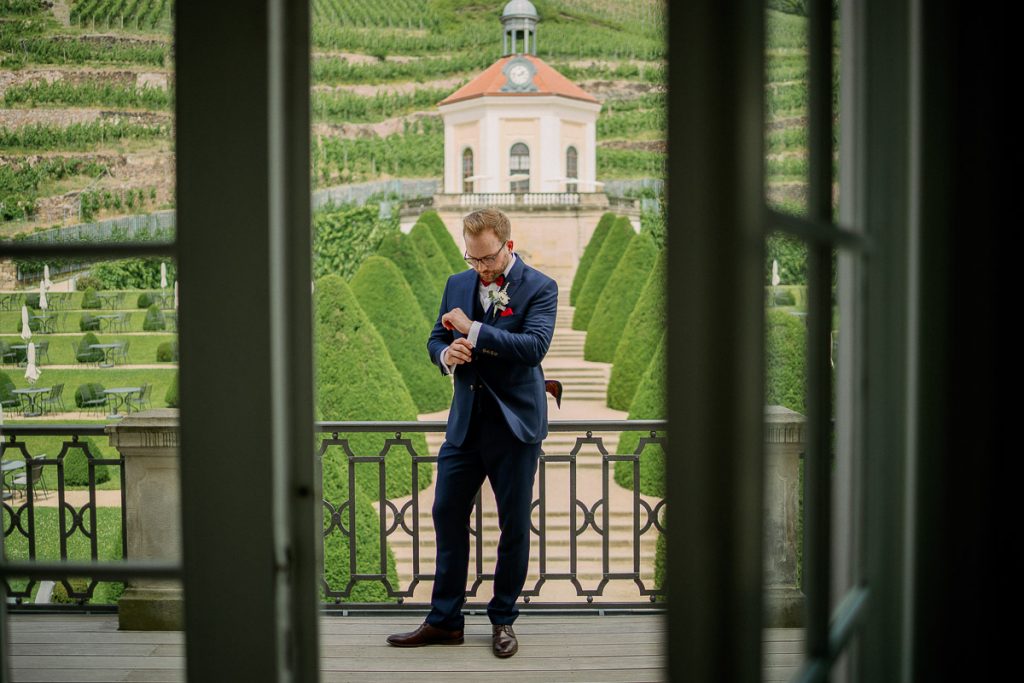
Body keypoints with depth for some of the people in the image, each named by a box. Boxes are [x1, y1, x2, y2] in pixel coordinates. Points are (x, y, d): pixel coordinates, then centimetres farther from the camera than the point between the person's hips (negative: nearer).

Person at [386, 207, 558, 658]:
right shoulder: (457, 285, 9)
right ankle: (444, 621, 20)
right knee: (447, 515, 7)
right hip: (465, 423, 5)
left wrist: (473, 330, -21)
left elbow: (534, 346, -21)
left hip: (514, 426, -5)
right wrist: (446, 354, -10)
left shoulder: (540, 288, -7)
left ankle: (503, 620, 22)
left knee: (514, 525, 6)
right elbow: (435, 339, 14)